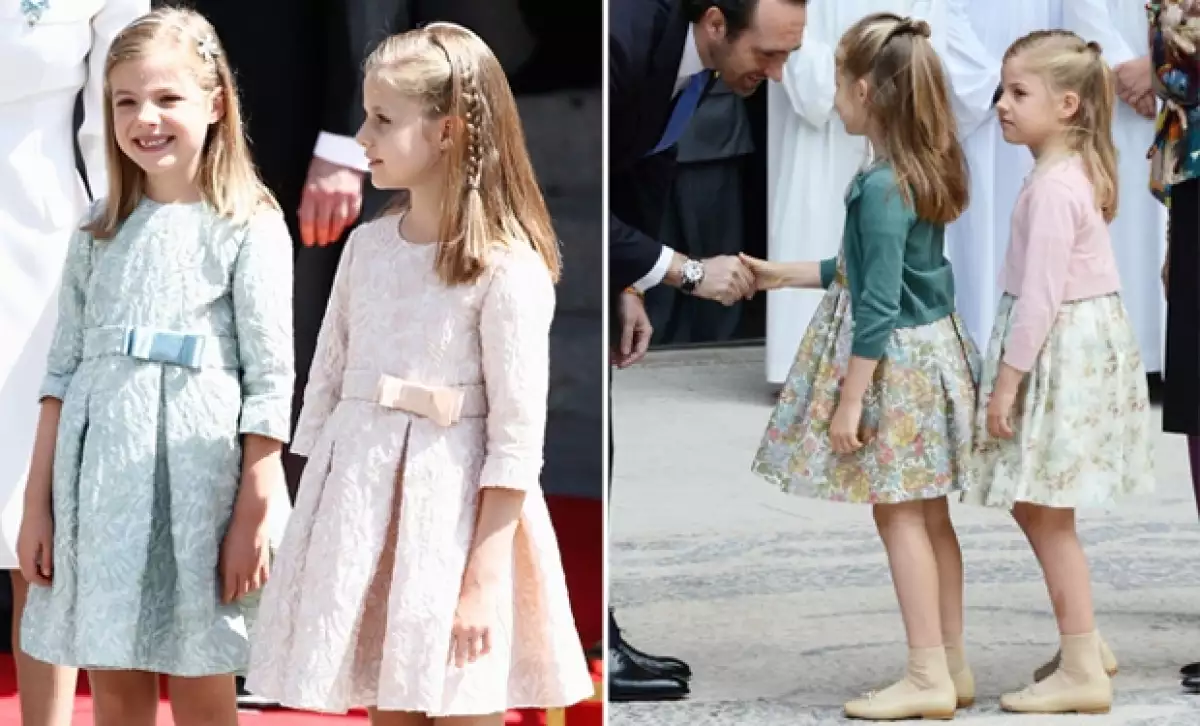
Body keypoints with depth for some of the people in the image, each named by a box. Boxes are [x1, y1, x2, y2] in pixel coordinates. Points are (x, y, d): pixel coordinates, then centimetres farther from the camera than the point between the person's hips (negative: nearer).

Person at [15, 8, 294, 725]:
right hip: (98, 471, 4)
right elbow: (64, 369, 12)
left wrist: (254, 514, -10)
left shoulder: (249, 227, -3)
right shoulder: (101, 229, 11)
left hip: (195, 468, -4)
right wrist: (38, 503, 8)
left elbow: (270, 380, -6)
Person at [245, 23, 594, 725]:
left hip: (454, 502, -6)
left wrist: (484, 577, -16)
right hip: (358, 492, 6)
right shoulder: (367, 245, 7)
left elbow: (517, 437, -13)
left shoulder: (508, 268, -12)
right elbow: (327, 381, 13)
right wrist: (303, 526, 10)